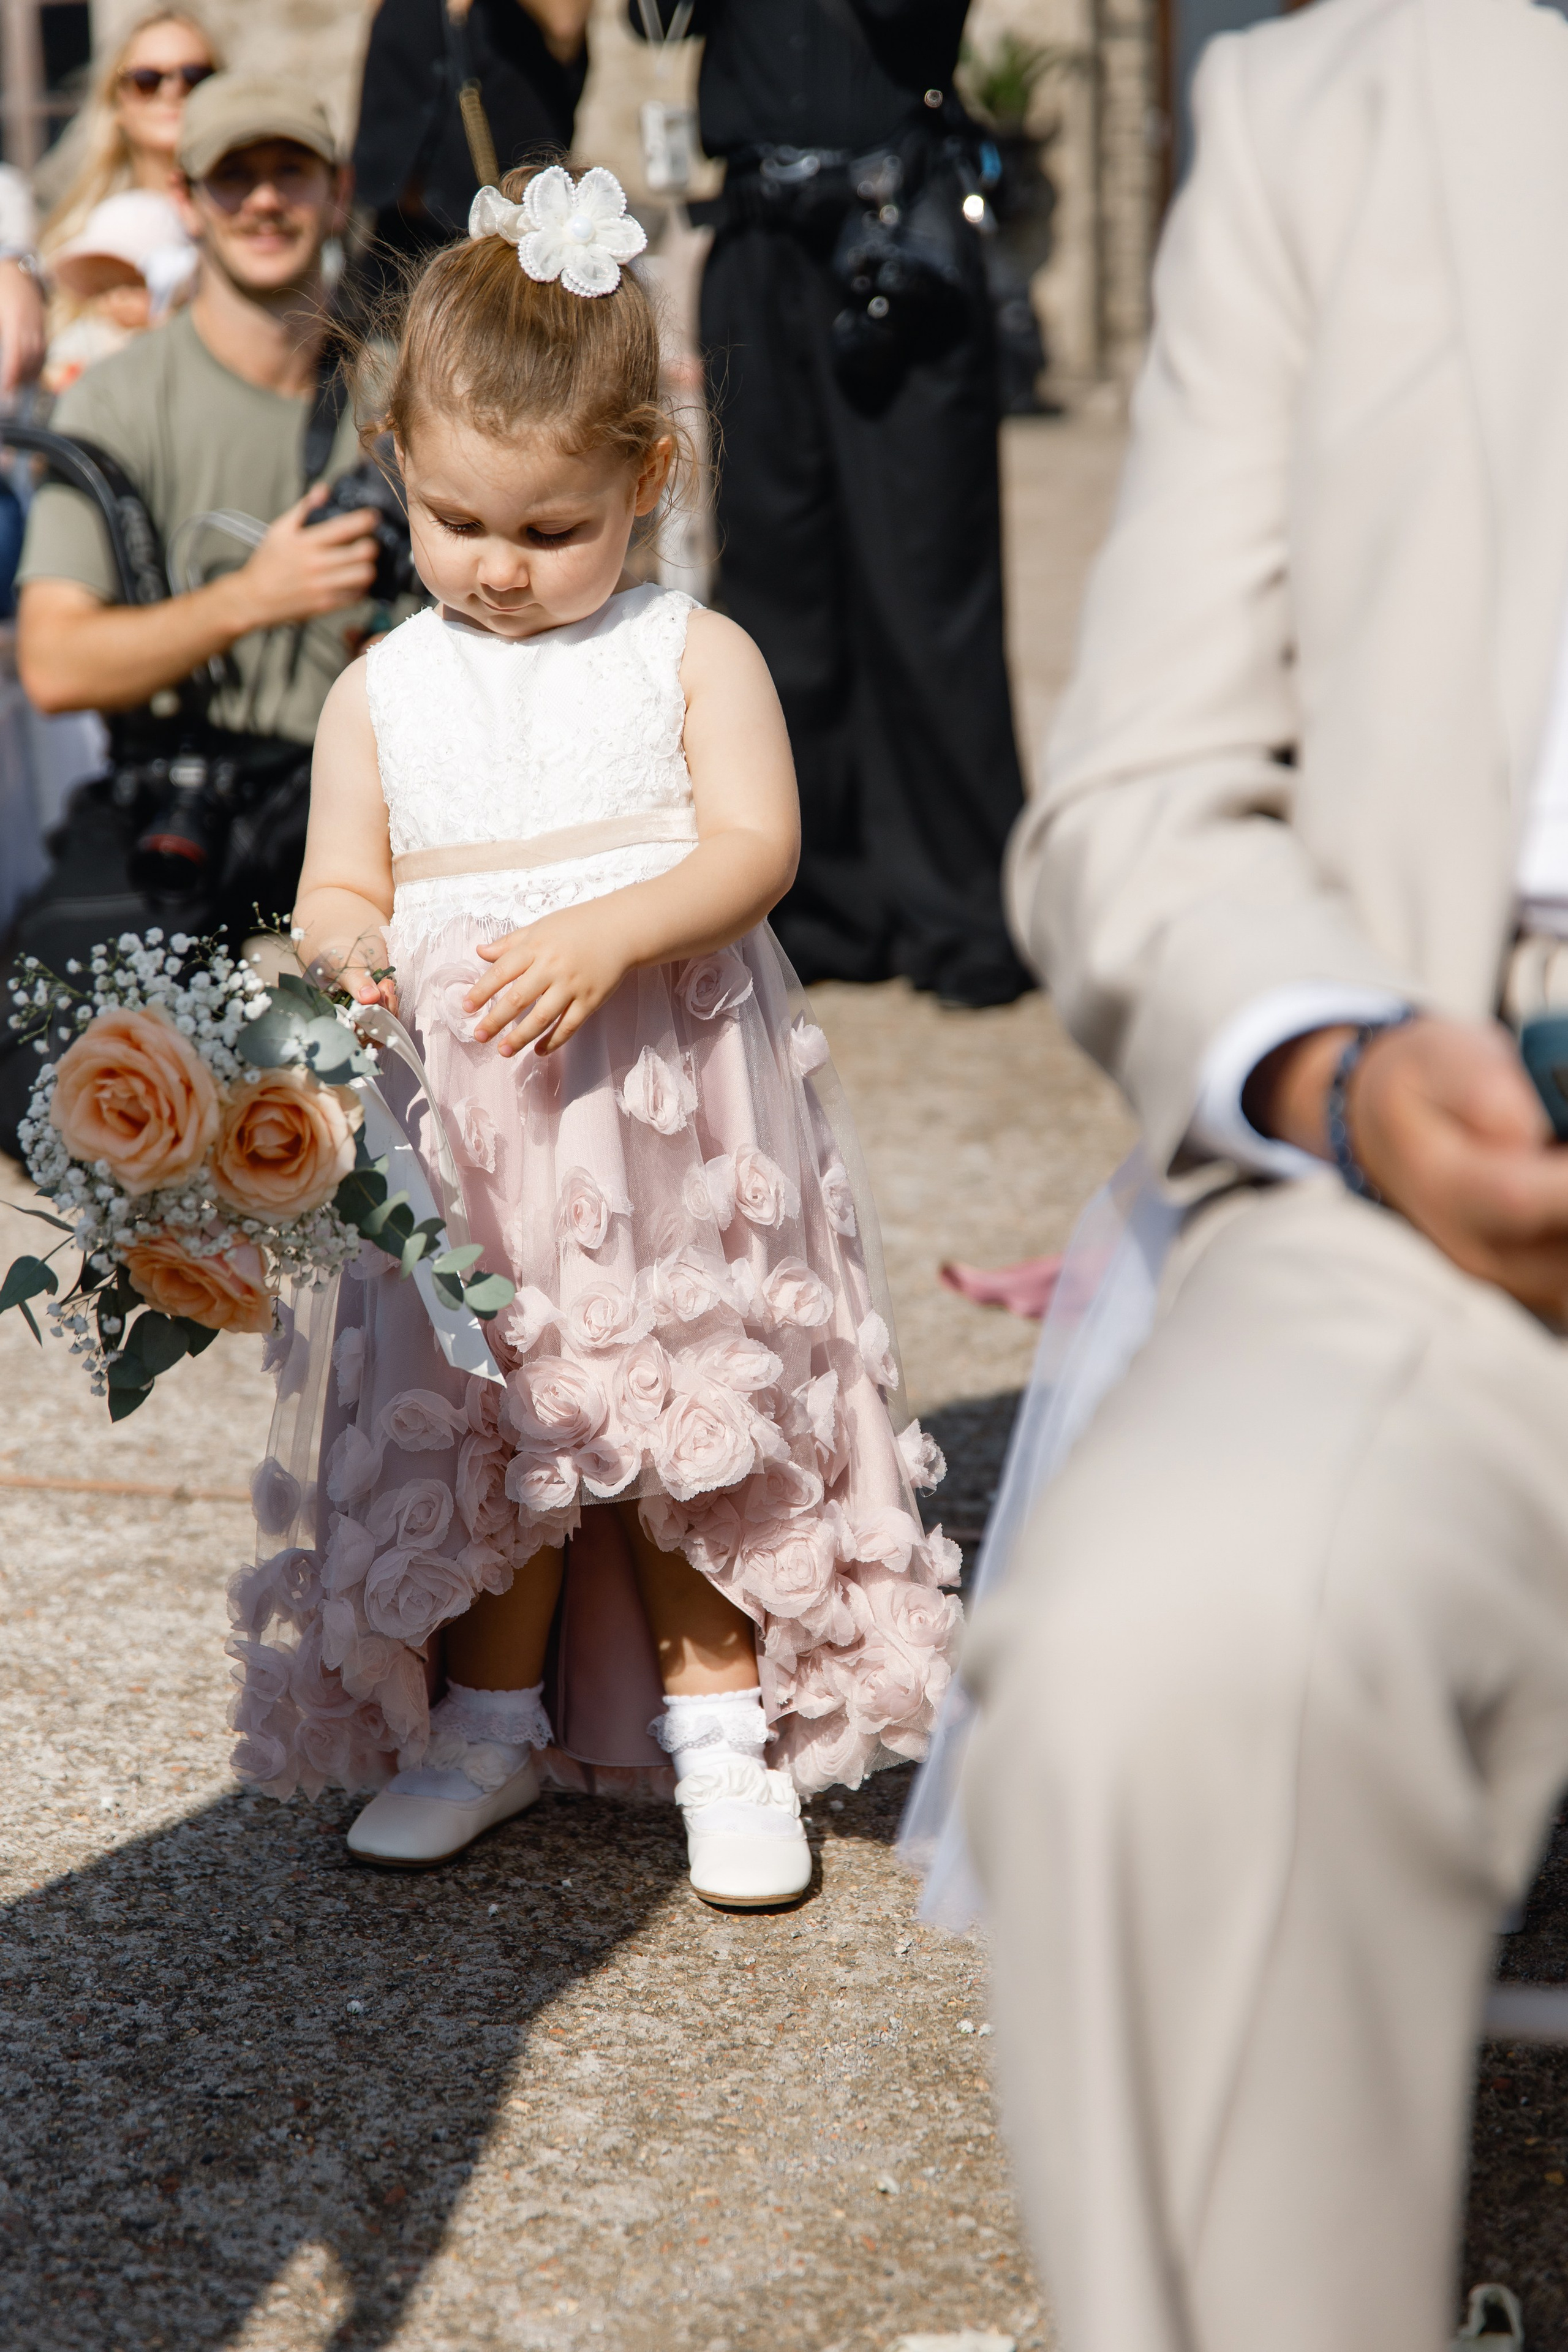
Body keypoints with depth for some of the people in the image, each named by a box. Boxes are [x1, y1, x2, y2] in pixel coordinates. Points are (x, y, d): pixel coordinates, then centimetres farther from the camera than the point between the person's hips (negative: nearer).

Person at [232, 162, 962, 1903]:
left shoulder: (694, 656, 1)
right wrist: (344, 942, -16)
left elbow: (756, 845, -10)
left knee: (692, 1418, 2)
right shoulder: (380, 695, 9)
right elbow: (339, 882, 8)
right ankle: (490, 1716, 23)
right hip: (461, 1128, 2)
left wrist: (602, 933, -25)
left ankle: (723, 1732, 17)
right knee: (483, 1415, 5)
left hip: (670, 1108, -2)